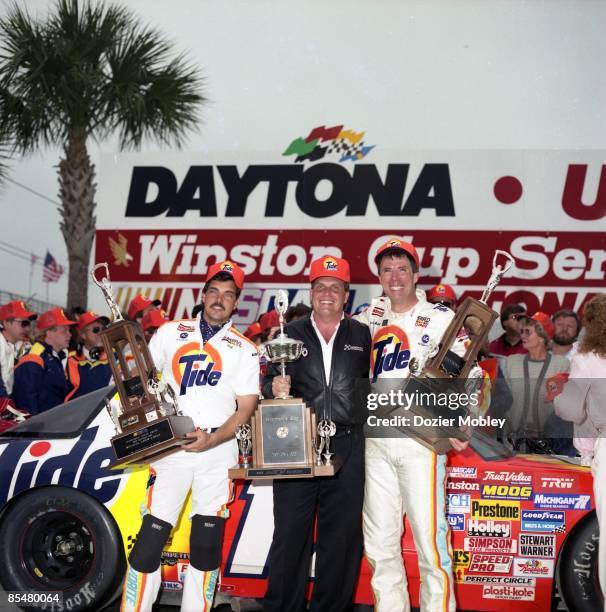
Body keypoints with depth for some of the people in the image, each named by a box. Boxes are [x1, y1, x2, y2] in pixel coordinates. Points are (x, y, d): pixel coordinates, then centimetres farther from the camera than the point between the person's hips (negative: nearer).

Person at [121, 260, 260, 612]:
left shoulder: (245, 350, 7)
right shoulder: (171, 333, 11)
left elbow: (246, 408, 2)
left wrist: (212, 439, -14)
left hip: (217, 454, 0)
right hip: (168, 449, 0)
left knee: (207, 544, 4)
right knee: (150, 539, -5)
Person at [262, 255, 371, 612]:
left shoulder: (362, 335, 11)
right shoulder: (291, 334, 10)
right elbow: (269, 385, 8)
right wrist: (275, 389, -13)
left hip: (347, 448, 1)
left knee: (342, 536, 6)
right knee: (290, 532, 3)